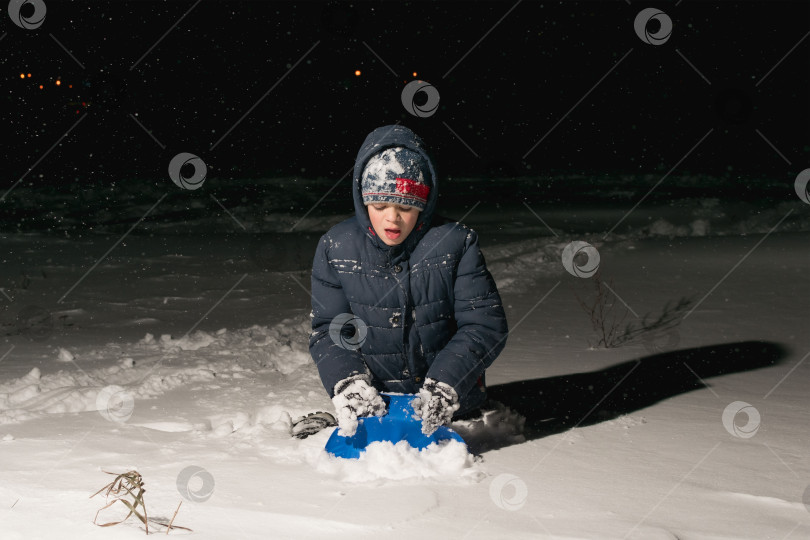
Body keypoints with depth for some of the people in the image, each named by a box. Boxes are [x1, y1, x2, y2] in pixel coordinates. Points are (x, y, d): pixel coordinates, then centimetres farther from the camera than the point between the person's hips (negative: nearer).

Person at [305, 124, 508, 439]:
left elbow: (486, 324, -9)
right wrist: (347, 382, -18)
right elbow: (328, 330, 1)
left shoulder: (456, 243, -7)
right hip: (373, 401, 1)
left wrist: (444, 385, -21)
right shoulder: (336, 248, -1)